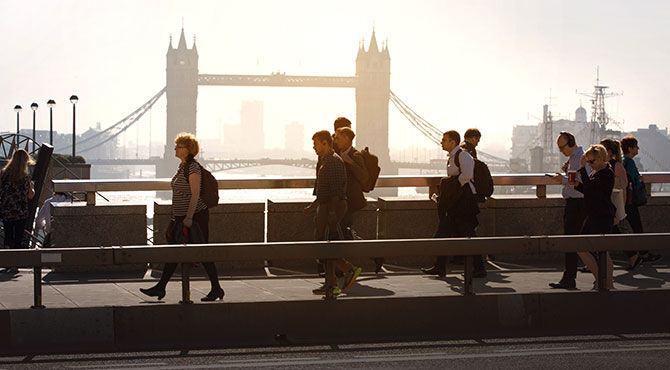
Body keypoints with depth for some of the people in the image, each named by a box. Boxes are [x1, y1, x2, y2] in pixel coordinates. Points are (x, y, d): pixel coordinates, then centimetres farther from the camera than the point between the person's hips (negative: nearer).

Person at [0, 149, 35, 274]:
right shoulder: (25, 177, -11)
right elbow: (30, 196, -4)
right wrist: (32, 186, 15)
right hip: (21, 213, -2)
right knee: (18, 238, 5)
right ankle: (14, 265, 4)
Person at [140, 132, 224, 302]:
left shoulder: (193, 167, -14)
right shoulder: (182, 166, 14)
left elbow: (195, 194, -20)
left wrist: (189, 217, -25)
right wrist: (178, 216, 23)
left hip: (195, 216, -10)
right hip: (181, 217, 10)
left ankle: (216, 289, 5)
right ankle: (160, 287, 9)